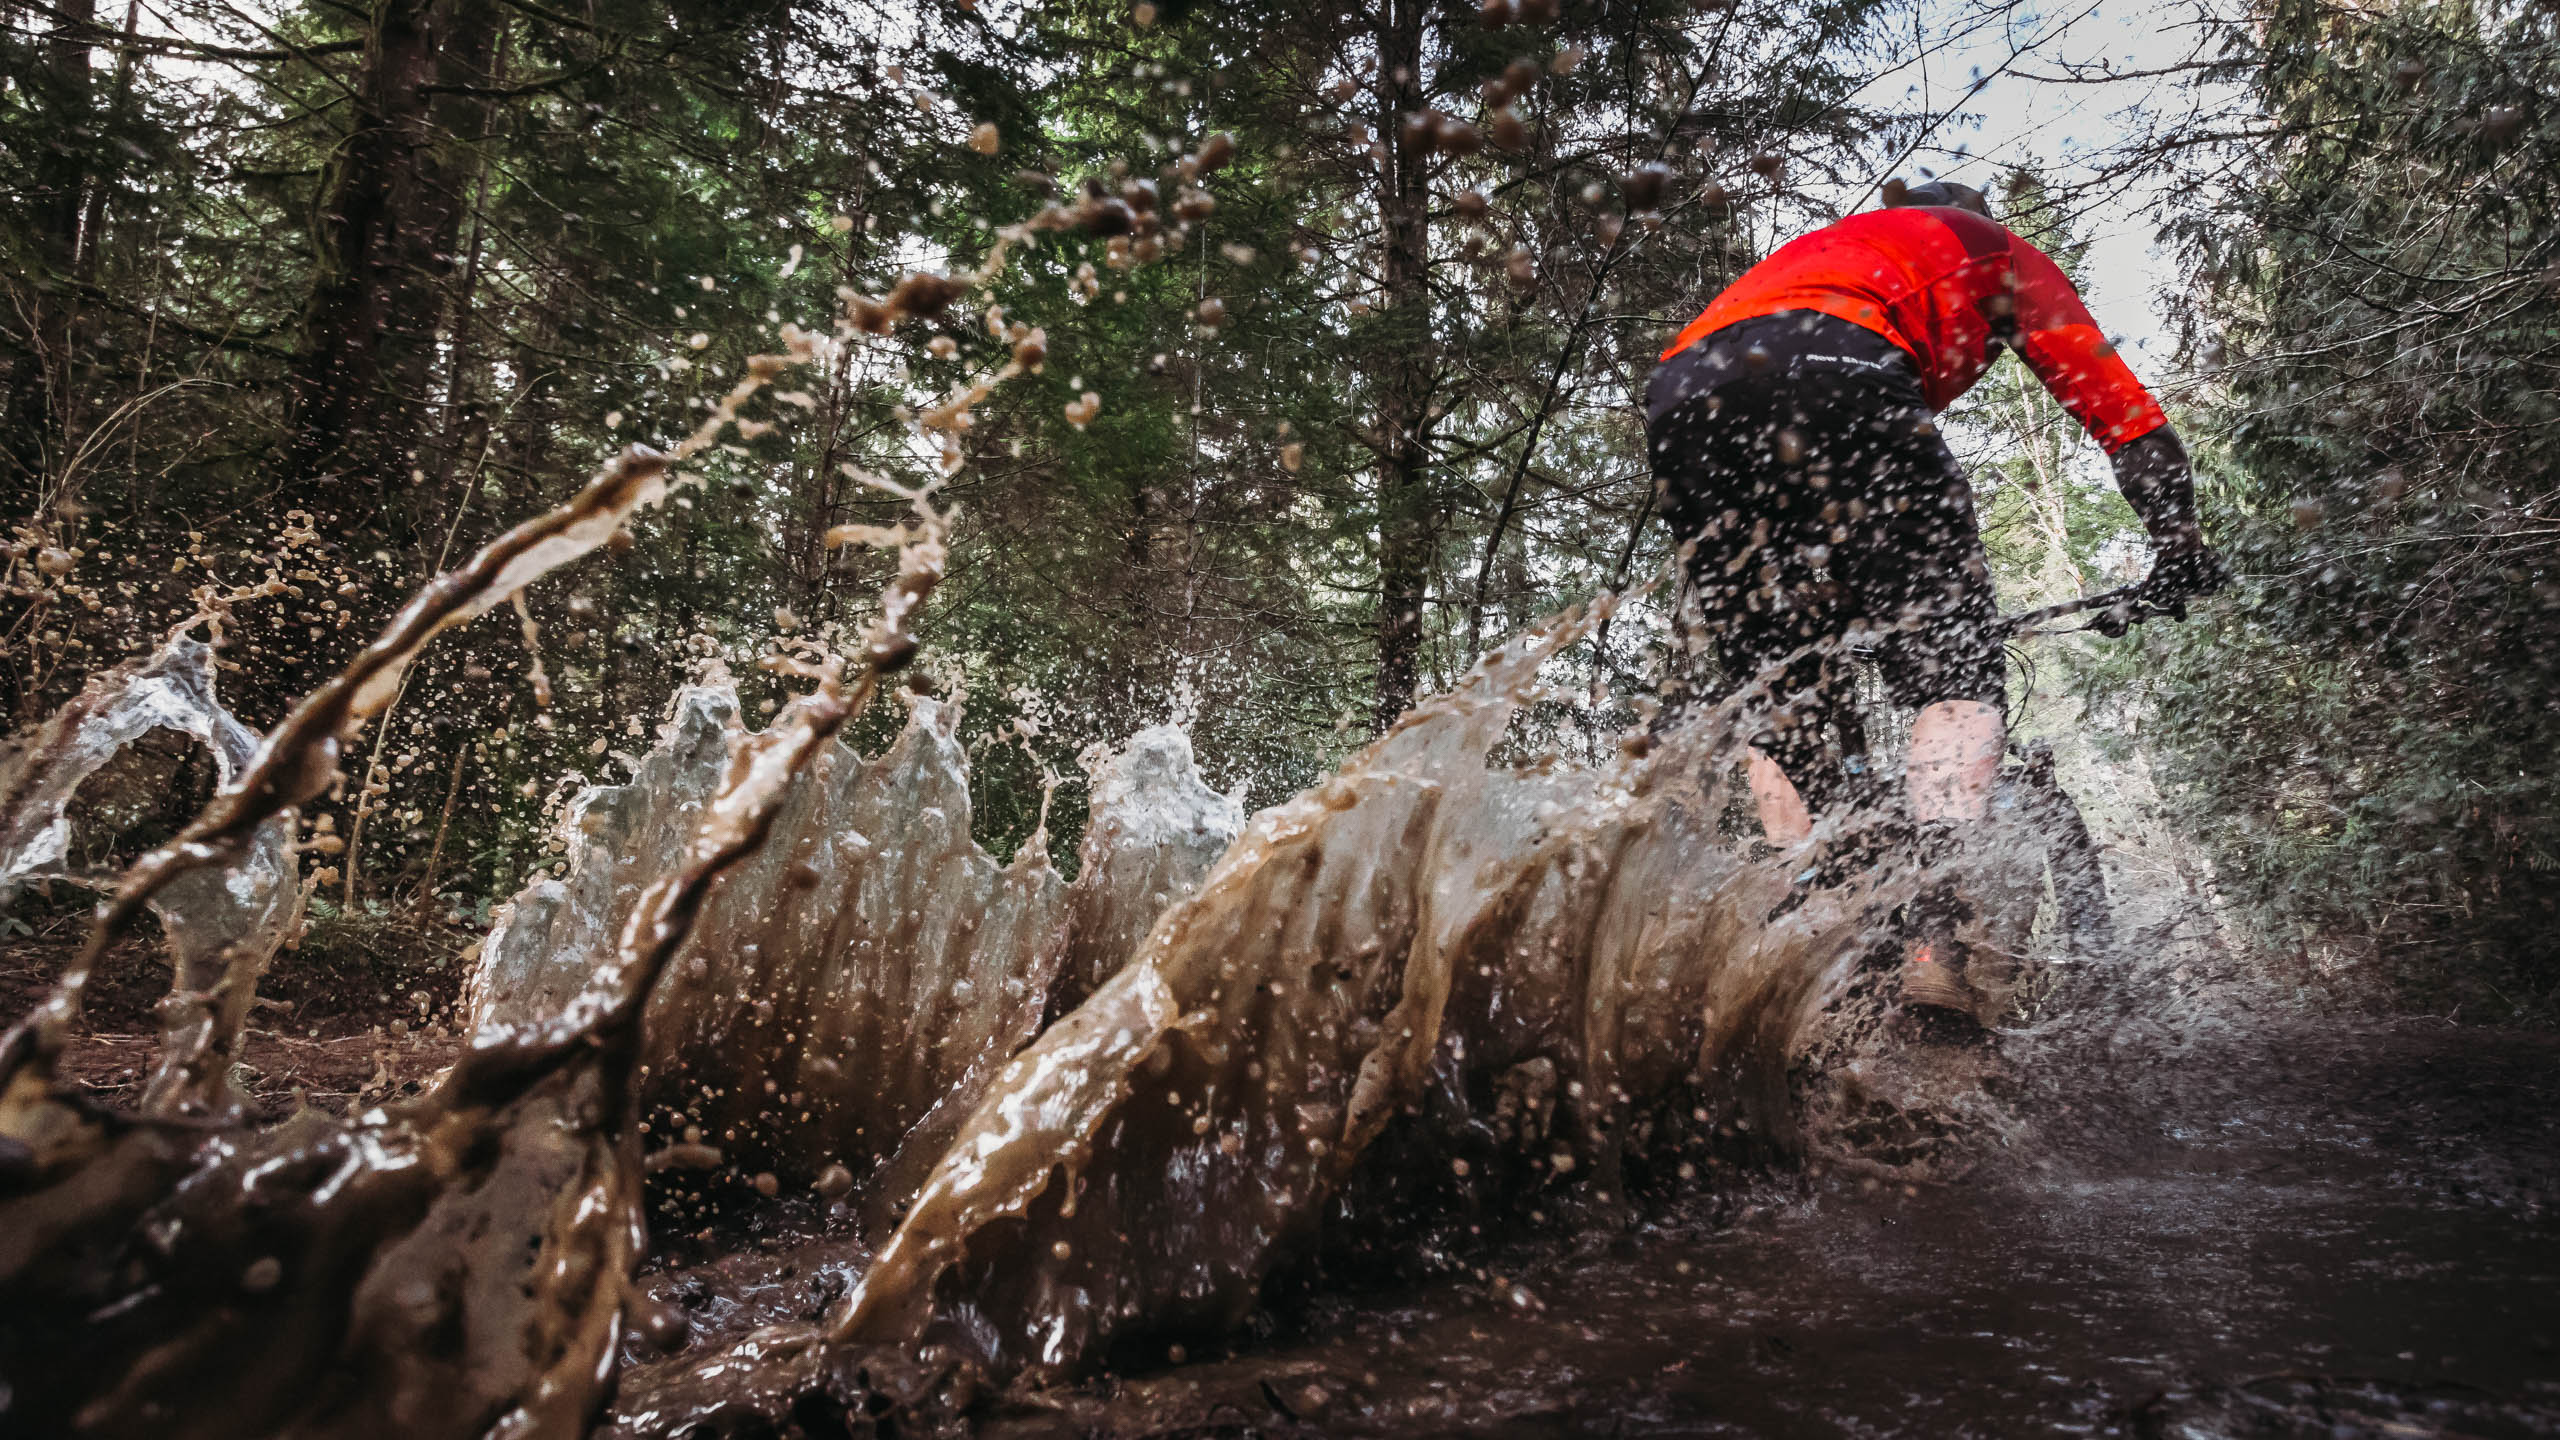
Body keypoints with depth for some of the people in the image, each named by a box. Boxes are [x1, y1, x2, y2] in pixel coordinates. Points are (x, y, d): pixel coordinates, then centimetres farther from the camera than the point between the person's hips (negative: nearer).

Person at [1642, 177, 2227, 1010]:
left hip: (1680, 394, 5)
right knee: (1953, 666, 2)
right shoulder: (1995, 251, 35)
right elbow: (2116, 403, 27)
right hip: (1831, 372, -5)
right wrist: (2179, 541, 33)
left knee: (1781, 696, 14)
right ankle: (1933, 937, -14)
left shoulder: (1822, 250, 46)